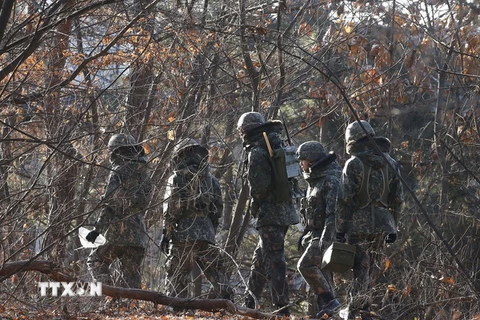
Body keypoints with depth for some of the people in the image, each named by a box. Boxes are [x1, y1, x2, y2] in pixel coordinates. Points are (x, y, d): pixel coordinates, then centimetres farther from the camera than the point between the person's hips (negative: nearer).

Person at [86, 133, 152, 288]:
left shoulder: (119, 173, -9)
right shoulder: (144, 175, 14)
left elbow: (110, 204, -15)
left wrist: (98, 229, -11)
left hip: (117, 233, -7)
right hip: (138, 234, 7)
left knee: (96, 262, 6)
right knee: (132, 278, 9)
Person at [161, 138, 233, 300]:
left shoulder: (177, 178, 0)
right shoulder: (211, 180, 15)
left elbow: (170, 208, -6)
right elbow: (218, 209, 14)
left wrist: (166, 233, -2)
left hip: (182, 234, -4)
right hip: (207, 235, 4)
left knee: (176, 277, -1)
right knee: (216, 274, 9)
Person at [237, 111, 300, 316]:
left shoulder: (257, 152, -13)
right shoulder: (280, 147, 14)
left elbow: (259, 186, -20)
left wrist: (255, 207, -3)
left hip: (270, 213, -9)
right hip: (285, 209, 9)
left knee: (273, 261, -7)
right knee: (260, 259, 19)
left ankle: (282, 307, -10)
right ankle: (249, 303, 28)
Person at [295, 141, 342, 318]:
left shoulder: (331, 180, -18)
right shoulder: (315, 179, 15)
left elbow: (333, 212, -25)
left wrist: (326, 239, -30)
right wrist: (305, 235, 22)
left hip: (327, 234, -10)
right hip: (314, 233, 10)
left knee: (306, 265, -18)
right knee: (320, 271, 7)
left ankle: (328, 300, -13)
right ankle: (326, 310, 9)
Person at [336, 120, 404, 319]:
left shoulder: (354, 163, -9)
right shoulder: (390, 163, 8)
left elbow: (345, 200, -11)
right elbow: (398, 198, 10)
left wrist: (340, 229, -6)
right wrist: (393, 226, 17)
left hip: (359, 224, -5)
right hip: (383, 224, 5)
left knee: (360, 270, 1)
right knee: (367, 268, 16)